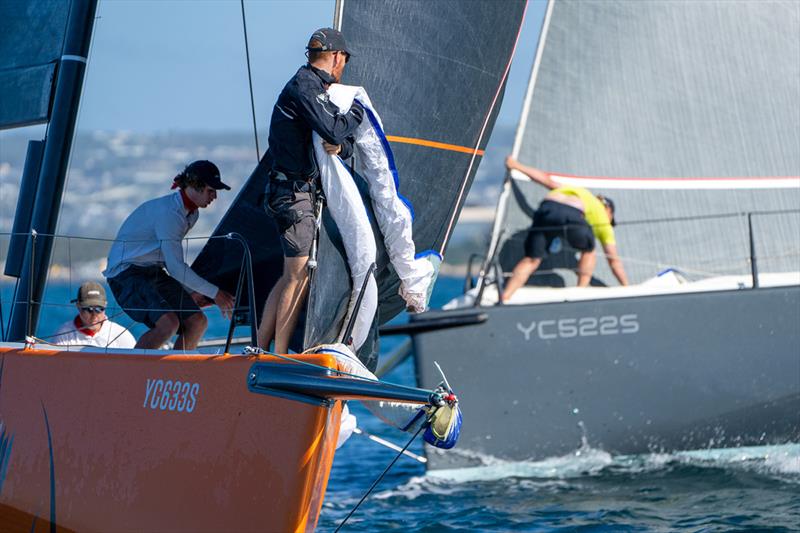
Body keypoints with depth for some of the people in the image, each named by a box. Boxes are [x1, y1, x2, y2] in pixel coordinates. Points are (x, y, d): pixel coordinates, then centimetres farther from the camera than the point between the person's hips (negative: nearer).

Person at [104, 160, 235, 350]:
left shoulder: (191, 214, 8)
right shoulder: (169, 212, -23)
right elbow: (176, 267, -25)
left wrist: (190, 292, 9)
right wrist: (215, 293, -20)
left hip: (154, 271, 10)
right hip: (126, 272, -10)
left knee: (198, 322, -4)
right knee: (169, 322, -29)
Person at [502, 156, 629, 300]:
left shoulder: (577, 191, 43)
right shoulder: (603, 216, 32)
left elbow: (547, 180, 34)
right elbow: (614, 260, 32)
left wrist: (517, 166, 37)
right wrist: (627, 287, 40)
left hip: (546, 208, 3)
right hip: (572, 214, -3)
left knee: (531, 260, 8)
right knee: (589, 251, 27)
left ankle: (503, 300, -6)